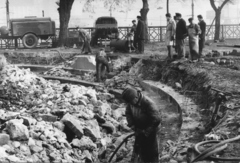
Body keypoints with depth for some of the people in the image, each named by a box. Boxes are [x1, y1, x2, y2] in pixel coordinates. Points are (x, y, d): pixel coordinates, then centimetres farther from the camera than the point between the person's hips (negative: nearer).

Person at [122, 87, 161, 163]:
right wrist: (132, 125, -7)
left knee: (151, 152, 5)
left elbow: (157, 119, -31)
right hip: (139, 130, 6)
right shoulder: (131, 102, -13)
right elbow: (128, 113, 5)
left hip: (150, 131, -6)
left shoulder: (148, 103, -33)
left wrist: (147, 131, -23)